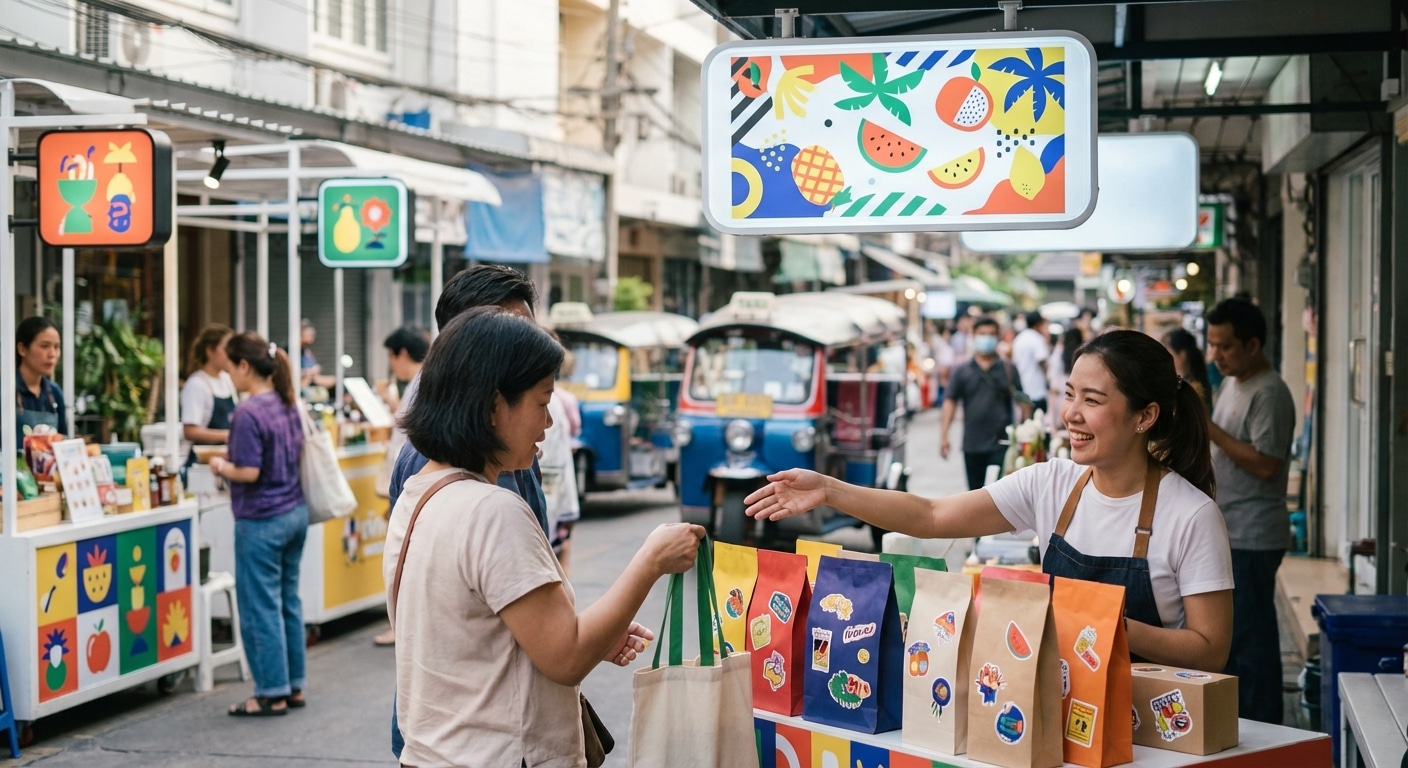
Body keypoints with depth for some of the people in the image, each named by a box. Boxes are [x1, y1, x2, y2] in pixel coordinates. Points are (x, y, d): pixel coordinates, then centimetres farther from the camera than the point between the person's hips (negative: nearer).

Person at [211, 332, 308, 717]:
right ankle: (294, 686, 21)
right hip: (295, 512, 8)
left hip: (261, 521, -8)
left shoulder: (248, 414, -18)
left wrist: (221, 466, -2)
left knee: (261, 608, 1)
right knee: (288, 601, 15)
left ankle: (272, 694, 7)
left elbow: (249, 472, -21)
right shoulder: (288, 404, 6)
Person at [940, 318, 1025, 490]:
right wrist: (943, 436, -9)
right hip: (972, 444, 2)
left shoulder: (1007, 369, 5)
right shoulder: (962, 371, 6)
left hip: (1001, 443, -2)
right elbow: (950, 402, 0)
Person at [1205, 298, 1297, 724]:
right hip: (1224, 531, 10)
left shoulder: (1269, 393, -15)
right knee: (1225, 636, 14)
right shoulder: (1232, 384, 14)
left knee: (1252, 640, -5)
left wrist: (1209, 428, -21)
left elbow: (1265, 464, -22)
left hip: (1252, 537, -10)